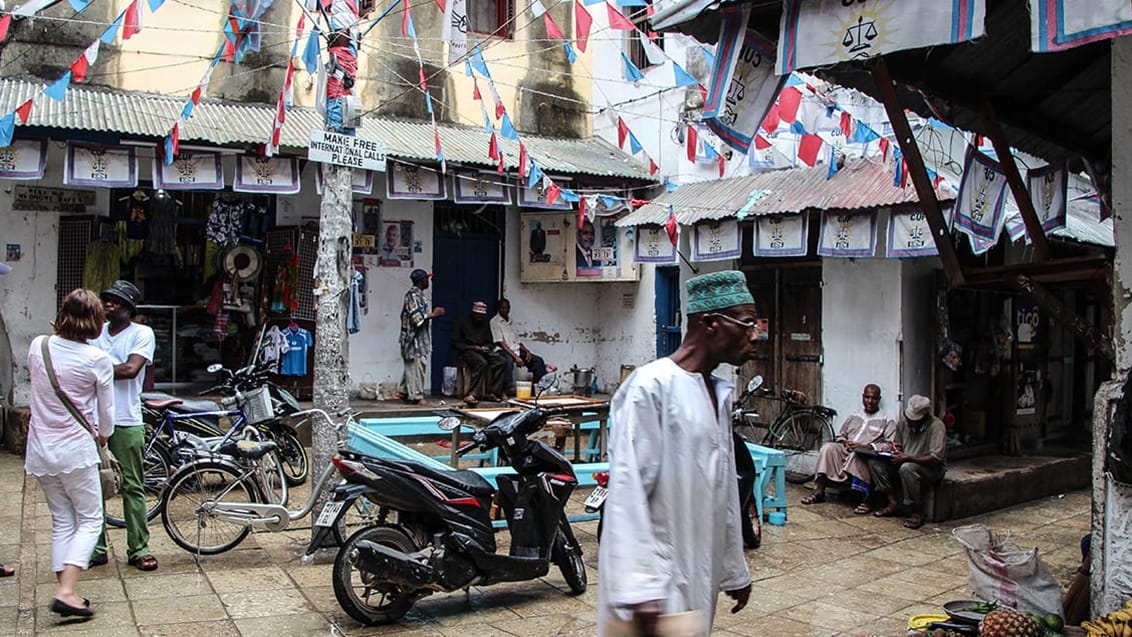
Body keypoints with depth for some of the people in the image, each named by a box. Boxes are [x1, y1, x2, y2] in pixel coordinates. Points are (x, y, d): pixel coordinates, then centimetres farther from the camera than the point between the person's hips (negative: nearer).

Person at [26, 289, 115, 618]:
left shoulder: (38, 346, -1)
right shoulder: (98, 359, -12)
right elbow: (106, 412, -2)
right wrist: (103, 435, 18)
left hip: (40, 451, 5)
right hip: (75, 450, -5)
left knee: (62, 522, 15)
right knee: (90, 520, 6)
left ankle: (63, 589, 16)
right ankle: (67, 591, -6)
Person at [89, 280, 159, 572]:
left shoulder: (142, 333, -2)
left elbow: (131, 369, -15)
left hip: (126, 422, -4)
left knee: (133, 487, 2)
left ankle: (138, 549, 9)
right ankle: (96, 548, 18)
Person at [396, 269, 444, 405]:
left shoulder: (418, 294, 16)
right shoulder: (413, 295, -15)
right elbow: (416, 317, -22)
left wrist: (432, 314, 14)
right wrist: (433, 315, -16)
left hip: (419, 339, 10)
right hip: (415, 338, -10)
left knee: (411, 367, 14)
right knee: (416, 366, -7)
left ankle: (404, 392, 20)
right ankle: (416, 396, -4)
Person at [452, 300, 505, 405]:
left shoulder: (485, 324, 18)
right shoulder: (462, 322, 2)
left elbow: (491, 343, 21)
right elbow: (455, 343, -4)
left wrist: (487, 347, -4)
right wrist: (472, 347, -15)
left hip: (483, 350, 5)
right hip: (467, 351, -5)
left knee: (500, 361, -23)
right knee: (482, 363, -37)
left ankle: (492, 393, -25)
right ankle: (471, 395, -42)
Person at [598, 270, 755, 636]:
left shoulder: (720, 393, 10)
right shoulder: (651, 387, -16)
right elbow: (628, 490, -20)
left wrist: (734, 569, 20)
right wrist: (639, 587, -24)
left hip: (700, 571, 8)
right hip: (657, 574, -8)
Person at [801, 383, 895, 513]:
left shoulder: (887, 421, 8)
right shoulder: (853, 417, 24)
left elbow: (890, 445, -5)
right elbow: (840, 436, 26)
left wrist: (867, 446, -17)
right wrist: (844, 442, 1)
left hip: (867, 456, -5)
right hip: (846, 451, 5)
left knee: (856, 454, -38)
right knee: (828, 447, -25)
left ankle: (864, 498, -34)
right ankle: (819, 492, -27)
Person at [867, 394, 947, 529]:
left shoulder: (936, 426, -21)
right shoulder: (903, 422, -1)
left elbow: (936, 459, -28)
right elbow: (899, 446, 14)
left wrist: (907, 458, -33)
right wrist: (894, 449, -12)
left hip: (931, 468, -7)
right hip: (905, 462, 7)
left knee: (907, 468, -38)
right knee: (875, 461, -11)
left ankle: (917, 513, -23)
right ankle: (893, 503, -9)